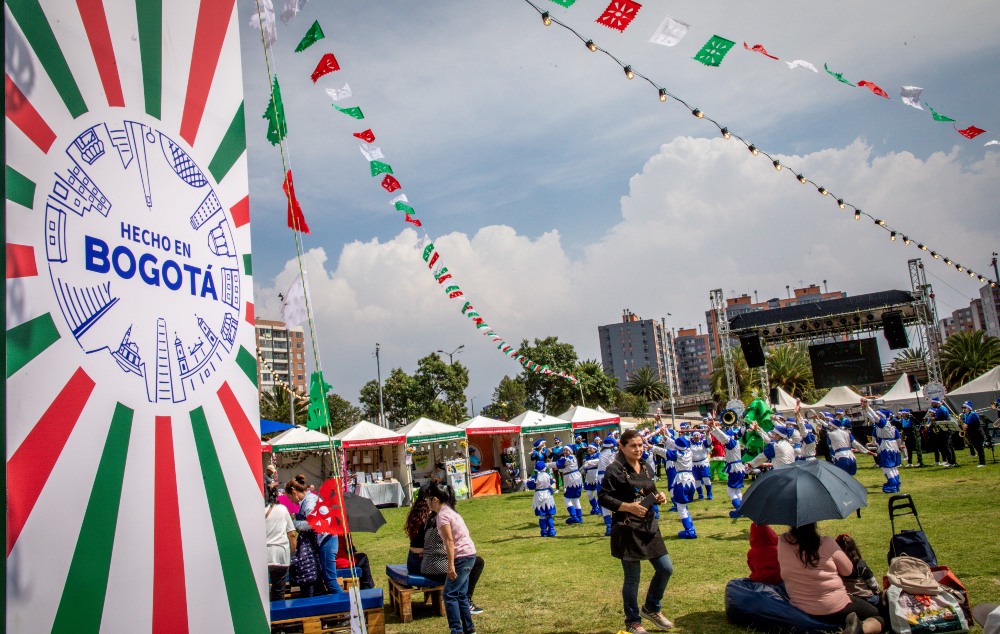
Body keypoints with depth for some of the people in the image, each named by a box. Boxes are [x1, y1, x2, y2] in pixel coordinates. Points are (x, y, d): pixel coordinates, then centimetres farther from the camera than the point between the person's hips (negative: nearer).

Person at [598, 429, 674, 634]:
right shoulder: (614, 470, -14)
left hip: (649, 525, 7)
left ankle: (651, 608, 33)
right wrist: (627, 507, -24)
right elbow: (603, 498, -15)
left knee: (666, 568, 10)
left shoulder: (646, 467, 9)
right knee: (632, 577, 3)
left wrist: (658, 497, -3)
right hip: (627, 530, -7)